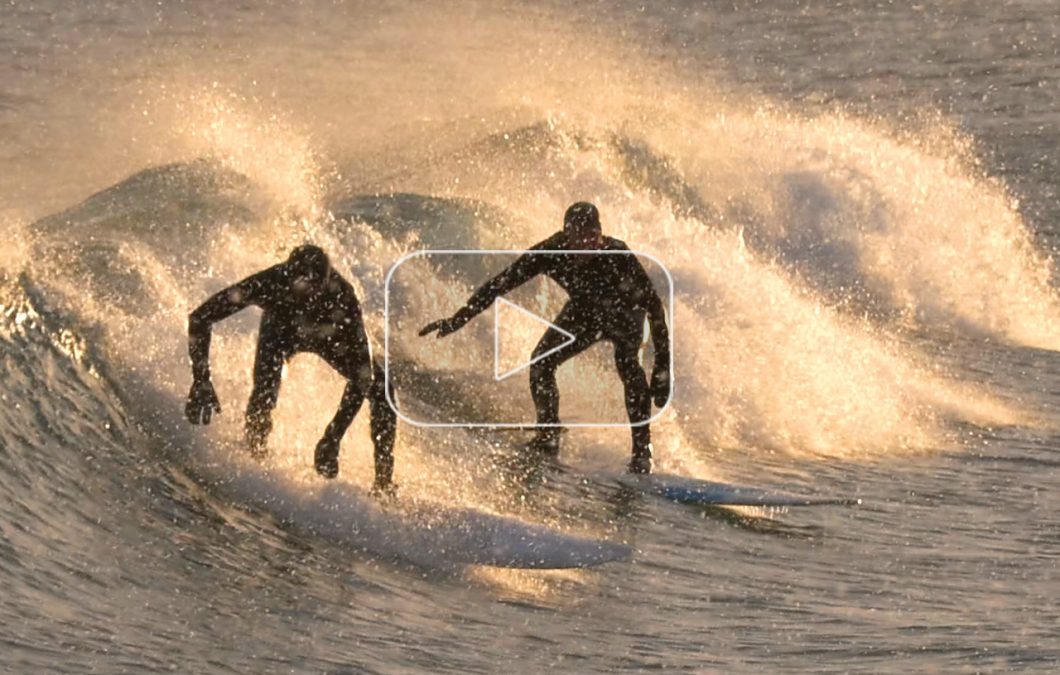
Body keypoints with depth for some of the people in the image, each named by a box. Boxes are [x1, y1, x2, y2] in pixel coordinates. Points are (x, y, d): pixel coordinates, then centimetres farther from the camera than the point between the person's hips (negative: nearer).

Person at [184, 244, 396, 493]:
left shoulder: (341, 296, -41)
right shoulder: (268, 284, -39)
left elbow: (361, 368, -38)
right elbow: (199, 318, -29)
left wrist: (334, 436, -43)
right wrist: (201, 378, -37)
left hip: (329, 334, 0)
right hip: (281, 330, 0)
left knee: (379, 388, -18)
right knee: (264, 394, -26)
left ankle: (384, 480, -5)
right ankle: (255, 459, 1)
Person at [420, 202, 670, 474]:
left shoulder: (617, 255, -37)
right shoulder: (552, 252, -29)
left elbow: (653, 305, -33)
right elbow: (501, 283, -21)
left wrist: (663, 364, -37)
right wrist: (458, 319, -22)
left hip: (624, 314, -3)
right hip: (584, 311, 3)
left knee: (627, 363, -27)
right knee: (541, 360, -13)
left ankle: (642, 450, -18)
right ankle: (548, 434, 6)